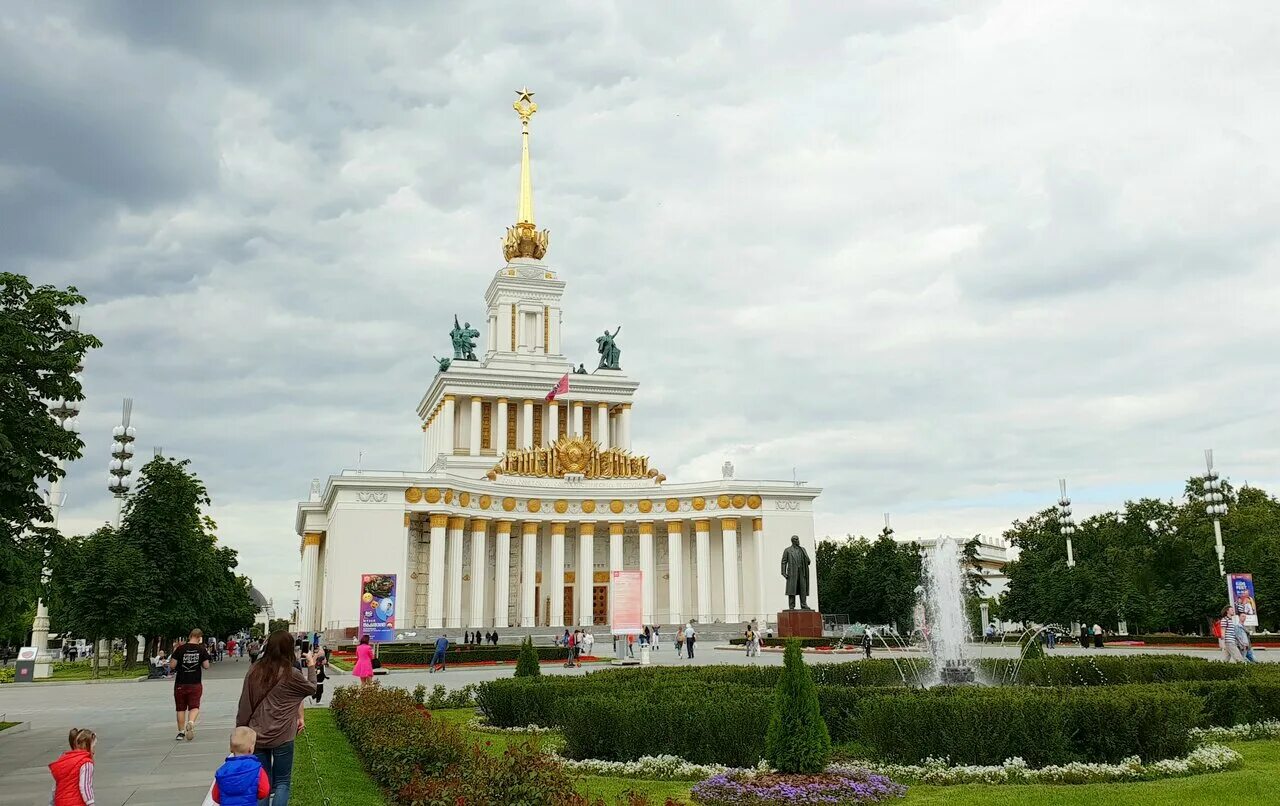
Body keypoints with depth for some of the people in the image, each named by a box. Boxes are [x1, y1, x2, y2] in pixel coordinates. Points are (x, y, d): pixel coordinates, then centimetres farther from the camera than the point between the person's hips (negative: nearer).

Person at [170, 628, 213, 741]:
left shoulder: (180, 649, -6)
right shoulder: (202, 649, -3)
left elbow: (172, 666, -5)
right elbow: (206, 666, 0)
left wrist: (174, 654, 11)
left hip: (180, 684, 0)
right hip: (196, 683, 0)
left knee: (181, 708, 12)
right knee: (194, 706, 5)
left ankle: (181, 732, 15)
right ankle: (191, 722, -23)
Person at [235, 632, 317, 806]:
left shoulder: (255, 671, -1)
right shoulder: (290, 674, -11)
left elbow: (245, 704, 4)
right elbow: (311, 688, 7)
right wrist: (311, 666, 21)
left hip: (257, 736, 4)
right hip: (281, 736, -4)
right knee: (281, 783, 7)